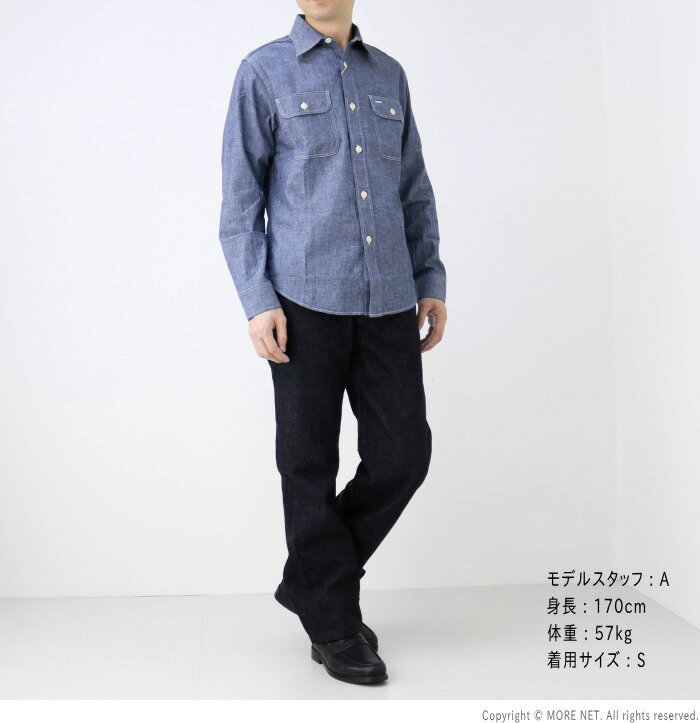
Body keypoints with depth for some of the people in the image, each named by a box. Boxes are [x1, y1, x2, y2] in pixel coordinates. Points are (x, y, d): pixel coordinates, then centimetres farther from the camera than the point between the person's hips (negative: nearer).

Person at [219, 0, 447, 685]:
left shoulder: (388, 74, 17)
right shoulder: (264, 72, 6)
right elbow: (241, 199, 1)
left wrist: (431, 281, 11)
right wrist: (258, 301, -8)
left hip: (388, 298, 4)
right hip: (306, 299, -4)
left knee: (404, 452, 2)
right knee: (310, 466, 3)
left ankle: (308, 581, 23)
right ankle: (333, 622, 20)